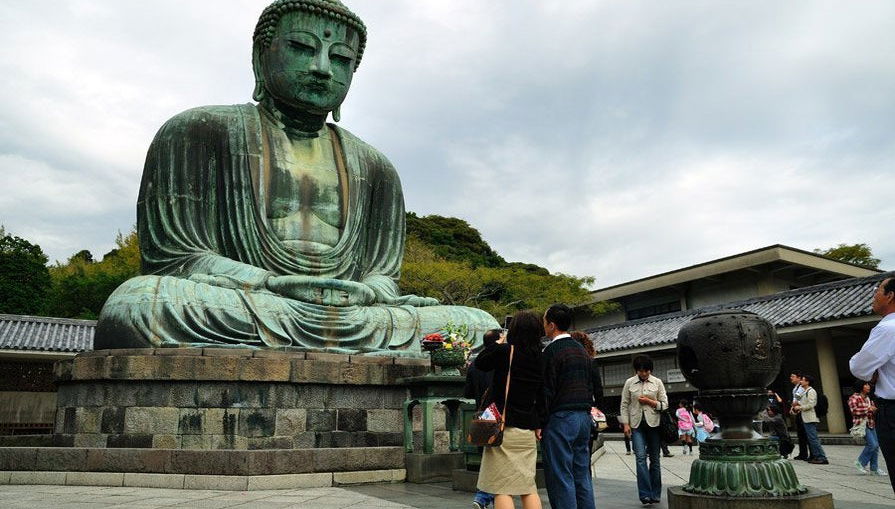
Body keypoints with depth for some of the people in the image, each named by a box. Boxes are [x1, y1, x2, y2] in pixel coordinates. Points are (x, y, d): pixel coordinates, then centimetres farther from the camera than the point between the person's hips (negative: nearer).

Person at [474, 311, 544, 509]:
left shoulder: (503, 351, -12)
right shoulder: (539, 358, 4)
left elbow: (479, 364, 6)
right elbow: (541, 395, 12)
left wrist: (498, 343, 15)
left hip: (504, 427, -6)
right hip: (528, 430, 6)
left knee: (502, 488, -1)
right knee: (528, 487, 14)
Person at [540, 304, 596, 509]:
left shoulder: (552, 350, -10)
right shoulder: (582, 350, 15)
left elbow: (547, 391, -14)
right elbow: (590, 387, 17)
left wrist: (541, 422, -8)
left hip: (560, 418, -8)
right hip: (584, 417, 8)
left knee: (561, 479, -3)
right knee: (582, 476, 12)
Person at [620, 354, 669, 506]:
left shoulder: (657, 382, 4)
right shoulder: (629, 383, 4)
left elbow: (664, 404, 6)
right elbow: (624, 405, 6)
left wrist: (650, 401, -9)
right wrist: (626, 424, -2)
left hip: (653, 423, 1)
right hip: (637, 424, 0)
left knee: (654, 459, 7)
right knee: (640, 457, -12)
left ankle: (655, 494, 17)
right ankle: (645, 494, -11)